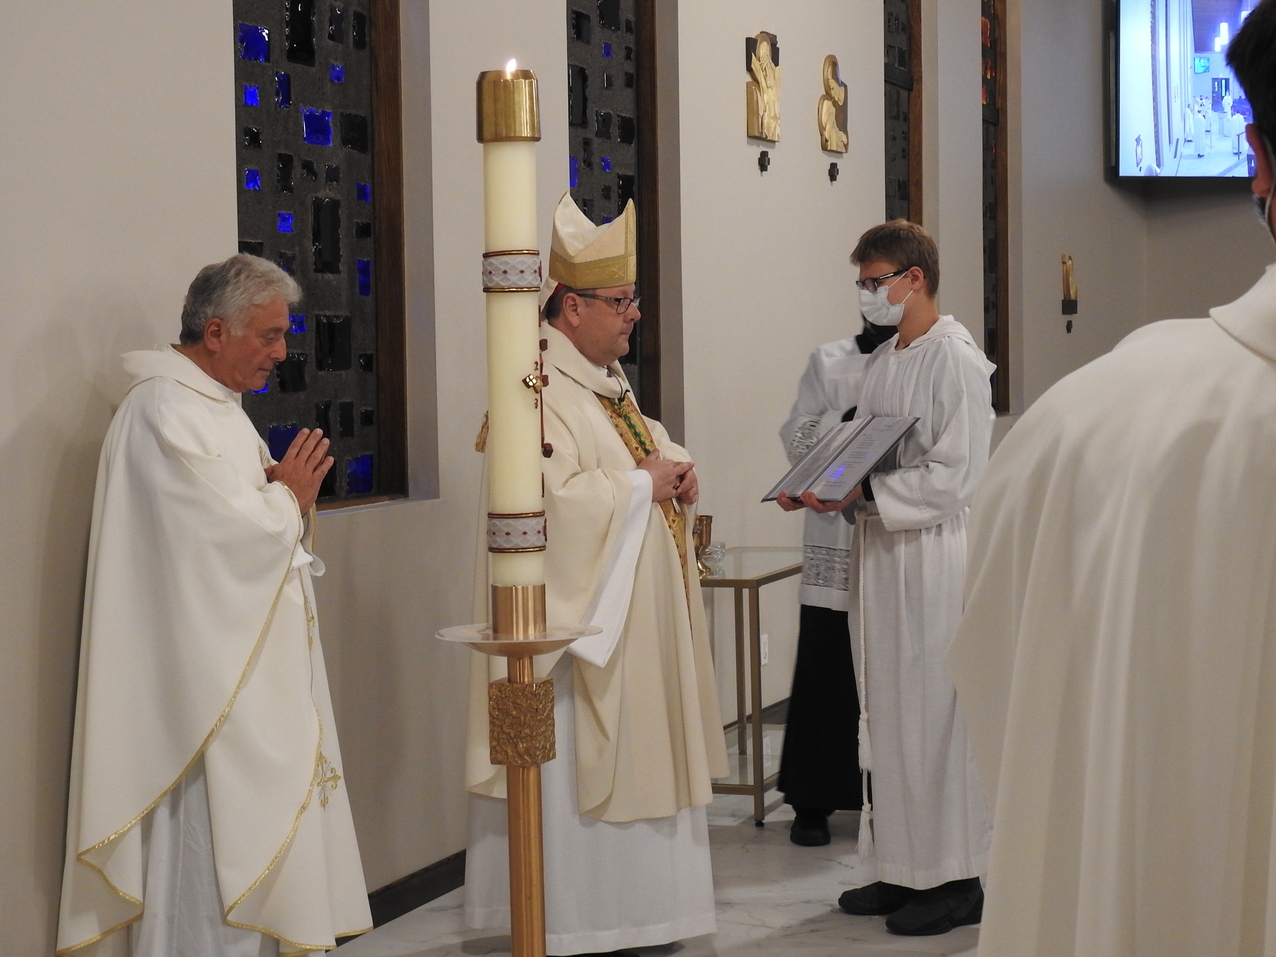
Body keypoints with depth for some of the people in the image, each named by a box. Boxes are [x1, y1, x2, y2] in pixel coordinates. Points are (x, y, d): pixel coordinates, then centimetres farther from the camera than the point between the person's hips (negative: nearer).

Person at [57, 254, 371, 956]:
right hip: (209, 677, -10)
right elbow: (233, 530, -23)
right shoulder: (167, 411, -17)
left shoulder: (214, 404, 16)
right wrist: (290, 495, -5)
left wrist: (286, 492, 0)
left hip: (248, 666, 10)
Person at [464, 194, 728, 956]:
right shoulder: (541, 389, -18)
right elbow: (559, 498, -27)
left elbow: (650, 444, 25)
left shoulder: (608, 380, 13)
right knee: (579, 774, -4)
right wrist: (643, 485, -15)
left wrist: (678, 470, 2)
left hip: (641, 617, 10)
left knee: (633, 765, 15)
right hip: (584, 616, -10)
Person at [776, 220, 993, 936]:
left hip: (935, 554, -9)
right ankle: (906, 869, 21)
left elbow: (954, 476, -18)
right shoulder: (885, 360, 14)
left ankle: (956, 881, 6)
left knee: (935, 711, -3)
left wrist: (861, 494, -19)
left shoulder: (955, 360, -12)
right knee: (890, 712, 12)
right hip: (882, 551, 9)